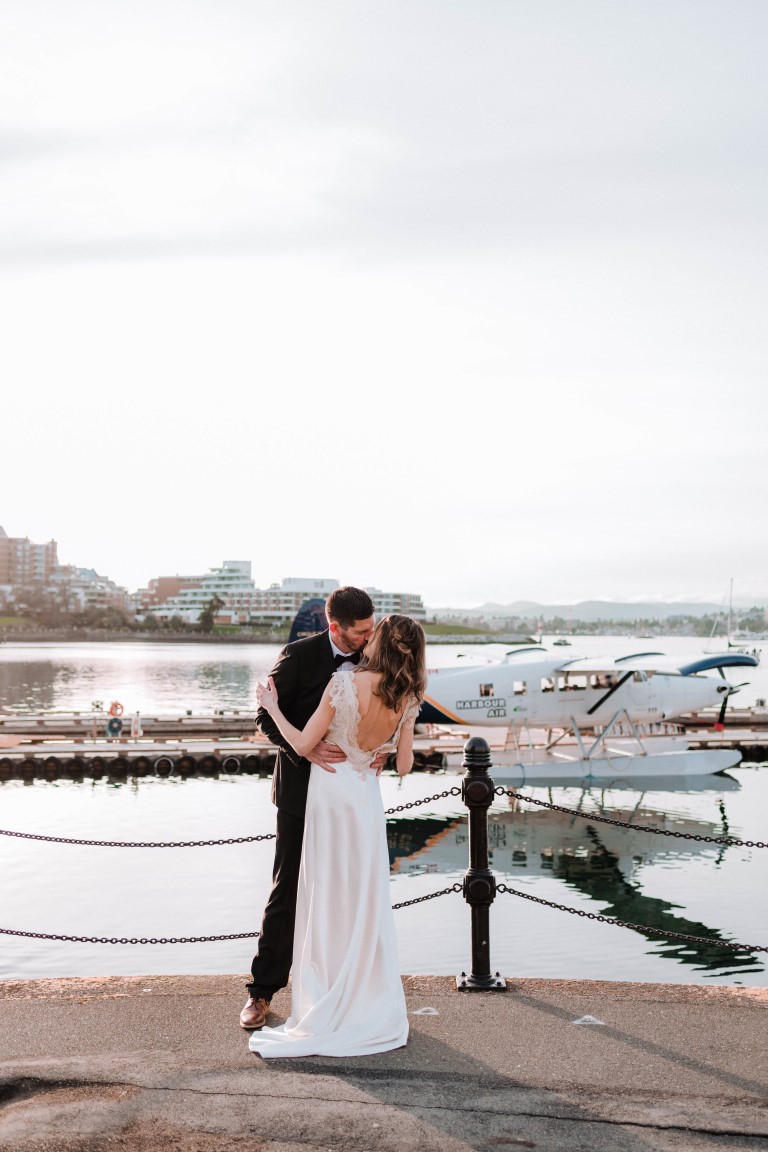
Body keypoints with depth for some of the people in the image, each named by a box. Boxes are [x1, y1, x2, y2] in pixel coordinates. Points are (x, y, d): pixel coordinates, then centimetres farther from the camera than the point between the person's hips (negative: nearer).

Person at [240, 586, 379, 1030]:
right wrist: (305, 748, -28)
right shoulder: (299, 655, -14)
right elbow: (268, 716, -12)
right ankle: (263, 990, 12)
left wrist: (380, 746, -10)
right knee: (288, 892, 1)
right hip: (303, 789, -4)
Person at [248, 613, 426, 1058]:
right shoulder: (406, 700, -8)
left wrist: (272, 706, 1)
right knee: (368, 901, 12)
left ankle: (328, 1010, 11)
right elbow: (404, 765, -1)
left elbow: (303, 744, -12)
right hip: (367, 796, 2)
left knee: (327, 899, 6)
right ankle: (374, 1008, 16)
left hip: (329, 790, -2)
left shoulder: (344, 682, -18)